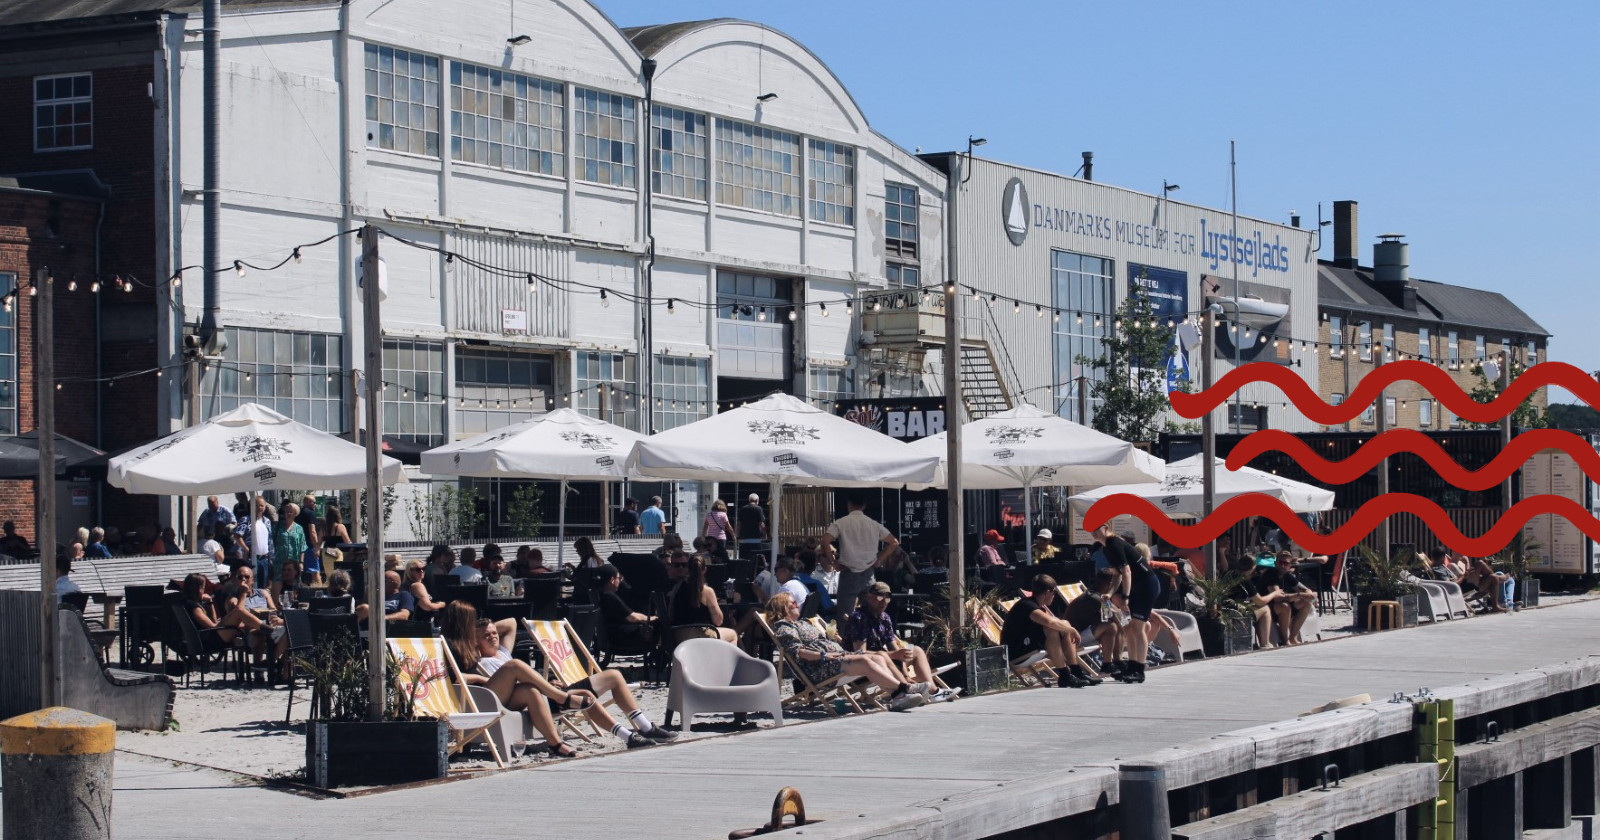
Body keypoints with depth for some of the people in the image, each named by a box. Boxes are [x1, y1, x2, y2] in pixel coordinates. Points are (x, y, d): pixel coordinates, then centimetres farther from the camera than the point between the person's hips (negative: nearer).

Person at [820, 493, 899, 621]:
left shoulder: (841, 523, -4)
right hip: (868, 574, 3)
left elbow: (825, 541, -16)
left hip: (849, 574, -3)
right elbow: (894, 543, 9)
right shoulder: (874, 524, 5)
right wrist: (879, 560, 12)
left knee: (846, 615, -2)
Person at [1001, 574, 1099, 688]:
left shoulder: (1039, 606, 12)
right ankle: (1064, 676, -28)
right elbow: (1050, 622, -37)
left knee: (1064, 626, 3)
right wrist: (1072, 630, -24)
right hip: (1014, 652, -10)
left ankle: (1076, 671, -3)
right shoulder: (1027, 605, -21)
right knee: (1051, 629, -29)